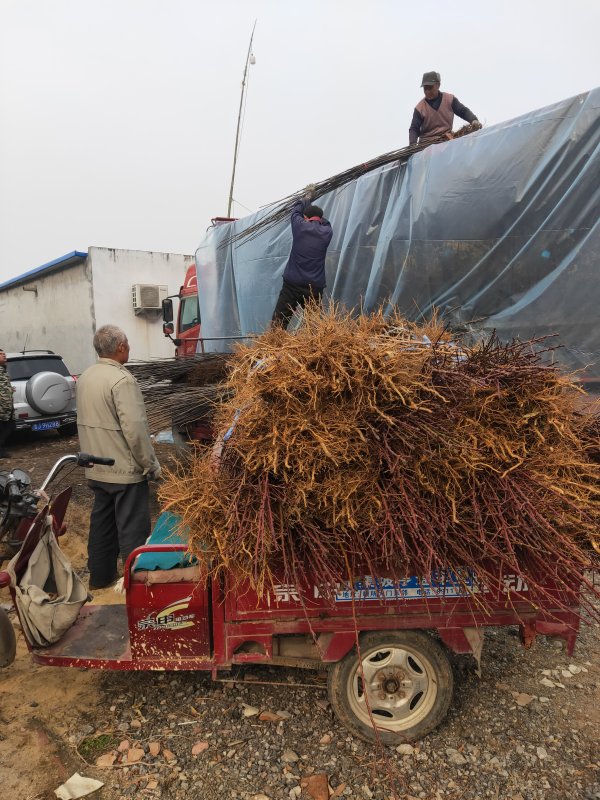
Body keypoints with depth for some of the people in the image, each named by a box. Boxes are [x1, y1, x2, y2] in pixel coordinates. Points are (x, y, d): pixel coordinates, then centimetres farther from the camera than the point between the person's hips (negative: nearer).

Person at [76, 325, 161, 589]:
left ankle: (100, 575, 33)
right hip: (125, 470, -8)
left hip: (96, 469, 9)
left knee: (101, 522, 20)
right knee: (132, 528, 2)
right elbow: (134, 429, -24)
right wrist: (152, 465, -14)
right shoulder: (122, 379, -20)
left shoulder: (85, 377, 7)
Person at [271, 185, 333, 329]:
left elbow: (296, 211, 23)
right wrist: (314, 210, 39)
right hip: (315, 287, 2)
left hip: (292, 284, -2)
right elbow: (324, 222, 30)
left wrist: (308, 196, 39)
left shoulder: (300, 226, 1)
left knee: (277, 327, -2)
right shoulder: (327, 232, 5)